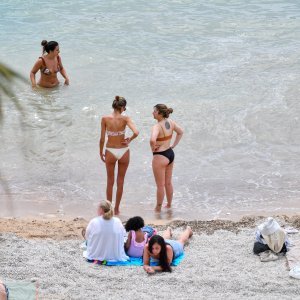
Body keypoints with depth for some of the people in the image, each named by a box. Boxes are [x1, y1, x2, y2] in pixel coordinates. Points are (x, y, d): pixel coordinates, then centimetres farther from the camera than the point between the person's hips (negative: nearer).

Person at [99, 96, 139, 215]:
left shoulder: (105, 119, -11)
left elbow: (102, 139, -8)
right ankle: (117, 209, 23)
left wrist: (101, 152, 5)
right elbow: (136, 132, -26)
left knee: (110, 181, 17)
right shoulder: (125, 118, -13)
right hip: (123, 151, 0)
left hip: (110, 151, 0)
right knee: (120, 181, 15)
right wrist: (129, 140, -6)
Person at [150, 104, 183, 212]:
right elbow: (180, 132, 16)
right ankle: (169, 205, 35)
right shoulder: (170, 122, 0)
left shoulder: (157, 127, -24)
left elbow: (152, 140, -41)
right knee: (168, 183, 22)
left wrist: (153, 148, -20)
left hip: (160, 156, -8)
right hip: (170, 154, 8)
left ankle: (158, 208, 20)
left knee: (160, 185, 6)